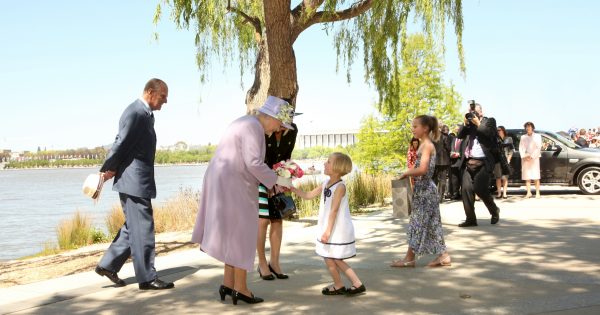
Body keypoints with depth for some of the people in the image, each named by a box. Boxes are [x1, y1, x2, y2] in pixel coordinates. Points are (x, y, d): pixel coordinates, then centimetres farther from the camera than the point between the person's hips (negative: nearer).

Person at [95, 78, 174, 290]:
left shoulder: (145, 114, 15)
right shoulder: (135, 113, -17)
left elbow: (121, 144, 16)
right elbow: (121, 145, -17)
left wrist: (110, 170, 6)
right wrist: (106, 171, -8)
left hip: (139, 181, 10)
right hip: (134, 181, -10)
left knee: (134, 227, 17)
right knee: (143, 229, -4)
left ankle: (108, 265, 24)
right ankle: (147, 278, 3)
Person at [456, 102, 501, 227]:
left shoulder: (489, 121, 6)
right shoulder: (469, 122, 17)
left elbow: (490, 134, -10)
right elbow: (460, 135, 9)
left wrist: (478, 123, -10)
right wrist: (465, 124, -3)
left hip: (482, 162, -4)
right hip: (468, 162, 5)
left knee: (480, 189, -10)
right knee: (466, 189, -4)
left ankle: (494, 211, 17)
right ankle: (470, 219, 2)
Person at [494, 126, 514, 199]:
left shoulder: (508, 139, 9)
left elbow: (511, 150, 9)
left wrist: (509, 158, -2)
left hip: (505, 160, -1)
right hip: (497, 160, 1)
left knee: (505, 177, -3)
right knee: (498, 177, -1)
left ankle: (504, 193, -1)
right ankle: (499, 192, 4)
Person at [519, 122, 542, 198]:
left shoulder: (537, 136, 6)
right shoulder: (523, 137, 15)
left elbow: (538, 148, -2)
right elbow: (521, 148, 9)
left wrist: (532, 157, -11)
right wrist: (524, 156, -8)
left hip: (534, 158, -3)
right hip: (525, 159, 3)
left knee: (536, 177, -7)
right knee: (527, 177, -1)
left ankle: (537, 193, -6)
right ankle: (528, 192, 3)